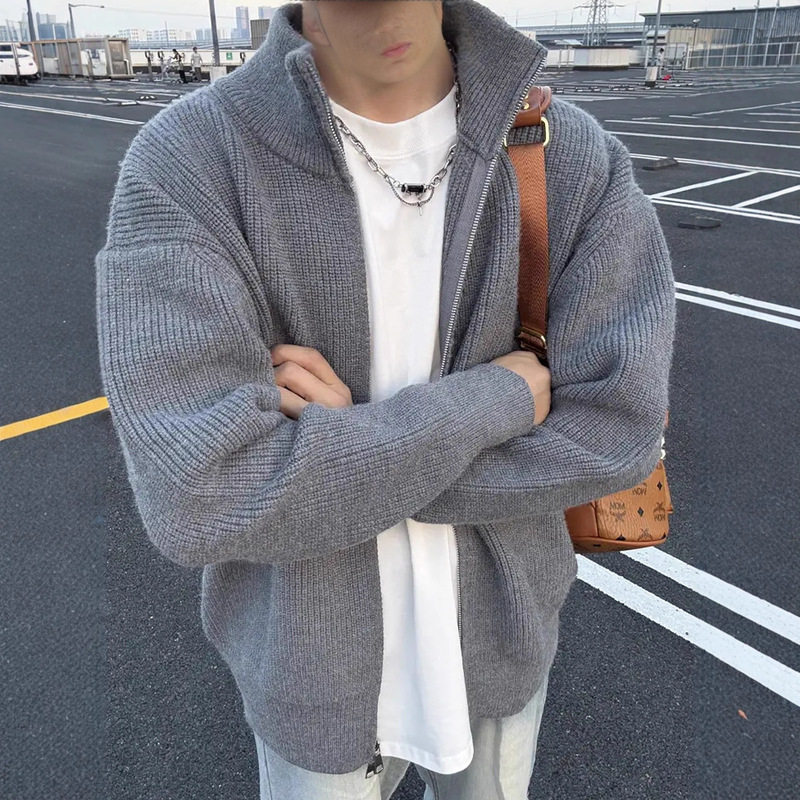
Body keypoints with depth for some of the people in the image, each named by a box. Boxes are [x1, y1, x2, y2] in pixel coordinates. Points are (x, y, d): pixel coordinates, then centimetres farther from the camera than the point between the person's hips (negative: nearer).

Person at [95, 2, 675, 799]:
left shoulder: (578, 159, -14)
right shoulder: (181, 166, -23)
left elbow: (612, 432, -19)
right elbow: (202, 498, -32)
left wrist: (353, 447, -27)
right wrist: (498, 398, -27)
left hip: (497, 633, 3)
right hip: (316, 653, -2)